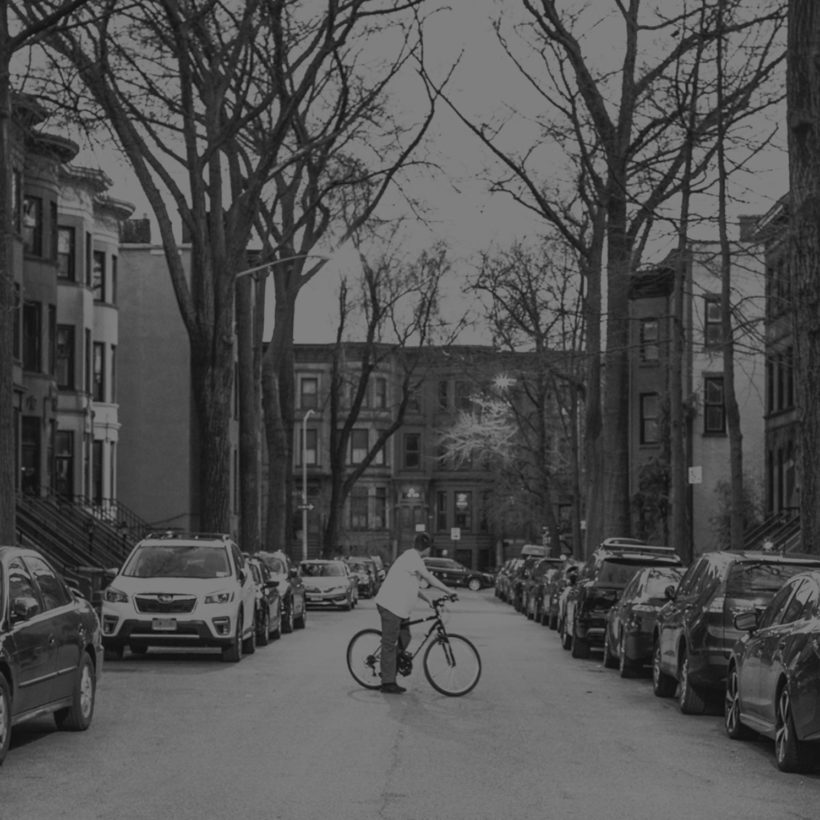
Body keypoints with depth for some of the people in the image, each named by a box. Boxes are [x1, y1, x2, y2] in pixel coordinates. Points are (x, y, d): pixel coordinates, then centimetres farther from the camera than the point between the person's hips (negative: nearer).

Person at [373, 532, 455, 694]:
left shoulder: (411, 558, 18)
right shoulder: (412, 558, -15)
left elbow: (412, 586, 24)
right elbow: (430, 579, -16)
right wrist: (449, 591, -9)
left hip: (399, 607, 10)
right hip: (390, 606, -10)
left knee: (404, 639, 14)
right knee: (390, 644, -6)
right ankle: (388, 683, -4)